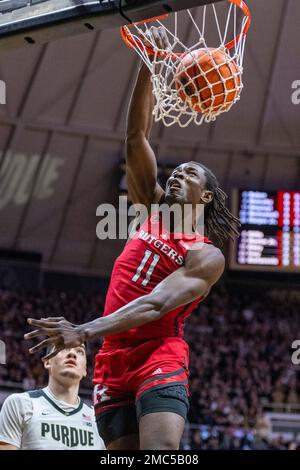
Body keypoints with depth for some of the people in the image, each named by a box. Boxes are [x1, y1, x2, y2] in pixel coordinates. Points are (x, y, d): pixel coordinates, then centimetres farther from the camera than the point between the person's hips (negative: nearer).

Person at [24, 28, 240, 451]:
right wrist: (148, 67, -2)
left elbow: (155, 305, -17)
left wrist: (85, 331, -32)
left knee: (162, 450, -25)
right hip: (113, 362, 6)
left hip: (160, 358, -6)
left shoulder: (207, 257, -2)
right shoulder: (154, 209, 16)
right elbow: (136, 139, 8)